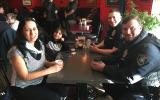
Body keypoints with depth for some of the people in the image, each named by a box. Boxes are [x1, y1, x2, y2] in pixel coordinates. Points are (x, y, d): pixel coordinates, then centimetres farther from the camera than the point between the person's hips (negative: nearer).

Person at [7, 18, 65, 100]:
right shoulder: (16, 51, -23)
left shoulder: (39, 44, -2)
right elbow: (25, 76, -21)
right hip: (23, 88, -6)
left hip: (40, 80, 6)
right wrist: (50, 70, -25)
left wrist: (53, 64, -12)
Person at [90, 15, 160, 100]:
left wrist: (104, 69, -21)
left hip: (143, 92, -8)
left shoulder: (148, 48, -24)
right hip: (127, 85, 9)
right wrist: (101, 62, -8)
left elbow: (129, 77, -29)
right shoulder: (129, 42, 6)